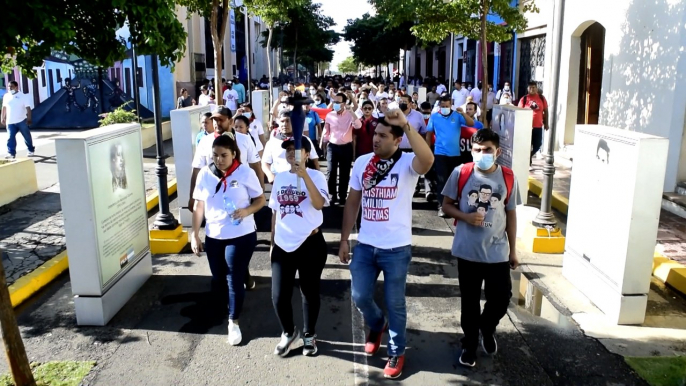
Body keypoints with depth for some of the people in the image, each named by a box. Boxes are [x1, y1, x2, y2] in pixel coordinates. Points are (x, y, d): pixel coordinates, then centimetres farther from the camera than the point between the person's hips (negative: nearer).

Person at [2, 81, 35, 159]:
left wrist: (29, 118, -17)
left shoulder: (22, 96, -6)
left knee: (27, 137, 10)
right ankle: (11, 153, -9)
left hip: (22, 121, -3)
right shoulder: (6, 96, 8)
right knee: (11, 138, -6)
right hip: (10, 122, 3)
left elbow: (28, 108, -9)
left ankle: (31, 150, 28)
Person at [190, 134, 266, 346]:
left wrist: (247, 211, -23)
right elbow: (199, 206, 4)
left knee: (235, 280, 1)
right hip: (213, 236, 3)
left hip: (241, 236, -3)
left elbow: (261, 200, -3)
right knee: (218, 279, 16)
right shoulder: (205, 174, -2)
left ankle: (234, 322, 20)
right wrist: (195, 235, 3)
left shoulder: (246, 173, -11)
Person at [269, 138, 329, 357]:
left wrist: (304, 175, -32)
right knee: (279, 296, 3)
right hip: (283, 245, 4)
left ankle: (309, 335, 33)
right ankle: (288, 332, 31)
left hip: (310, 244, -3)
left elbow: (319, 204, -25)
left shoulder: (316, 176, -7)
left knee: (309, 292, 11)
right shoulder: (279, 178, 7)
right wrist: (272, 242, 15)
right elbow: (275, 212, 14)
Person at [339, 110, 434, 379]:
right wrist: (344, 239, 7)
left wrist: (406, 125, -39)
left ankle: (397, 353, 31)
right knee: (360, 297, 11)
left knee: (394, 303, 9)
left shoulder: (408, 163, -12)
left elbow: (428, 160, -38)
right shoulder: (362, 162, 1)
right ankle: (376, 325, 45)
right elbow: (352, 203, 8)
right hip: (365, 245, 4)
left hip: (396, 248, -4)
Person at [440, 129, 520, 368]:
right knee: (470, 301, 11)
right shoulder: (460, 173, -8)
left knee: (501, 298, 5)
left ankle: (487, 328, 37)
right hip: (467, 251, -1)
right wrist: (466, 217, -19)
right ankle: (469, 343, 32)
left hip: (497, 252, 1)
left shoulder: (508, 178, -3)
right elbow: (446, 205, 0)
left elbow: (511, 215, 5)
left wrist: (513, 250, 8)